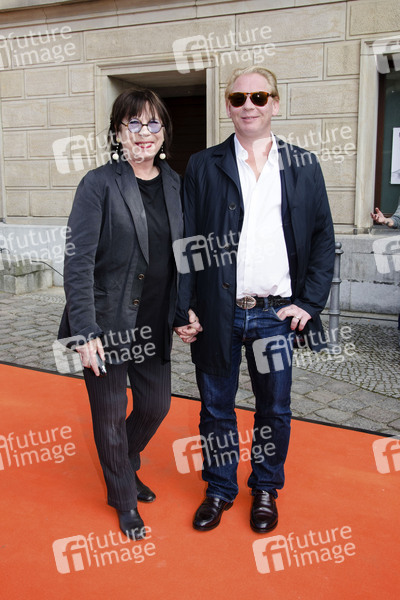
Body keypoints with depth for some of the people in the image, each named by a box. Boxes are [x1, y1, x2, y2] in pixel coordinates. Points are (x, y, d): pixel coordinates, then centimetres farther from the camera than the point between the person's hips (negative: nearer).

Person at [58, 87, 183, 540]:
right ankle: (124, 500, 34)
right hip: (108, 324, -5)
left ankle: (126, 468, 46)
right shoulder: (98, 185, -11)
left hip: (154, 325, 5)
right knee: (111, 415, 9)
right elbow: (78, 261, -15)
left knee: (156, 405, 15)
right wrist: (85, 331, -20)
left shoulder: (175, 185, 6)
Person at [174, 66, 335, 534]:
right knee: (216, 408, 12)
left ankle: (265, 490, 35)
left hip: (277, 315, 1)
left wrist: (309, 303, -3)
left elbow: (323, 239, 6)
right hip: (217, 314, 0)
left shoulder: (303, 166, 6)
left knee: (275, 410, 12)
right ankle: (220, 489, 33)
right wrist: (183, 310, -6)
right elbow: (186, 243, 0)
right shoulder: (203, 167, 3)